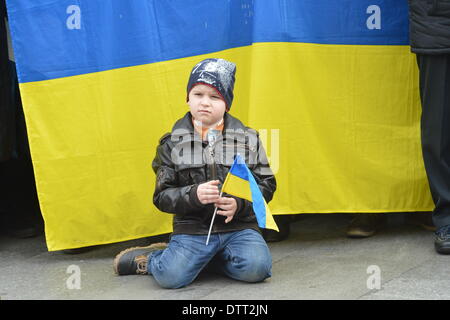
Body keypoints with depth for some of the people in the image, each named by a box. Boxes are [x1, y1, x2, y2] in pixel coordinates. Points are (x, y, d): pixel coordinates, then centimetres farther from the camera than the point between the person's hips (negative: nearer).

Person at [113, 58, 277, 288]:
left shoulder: (248, 138, 6)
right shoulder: (172, 143, 5)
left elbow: (266, 184, 6)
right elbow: (162, 196, 2)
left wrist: (239, 204, -12)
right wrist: (194, 195, -17)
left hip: (239, 226, 2)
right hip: (192, 228, -1)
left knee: (256, 268, -25)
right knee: (170, 277, -23)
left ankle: (204, 258, 5)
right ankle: (150, 257, 15)